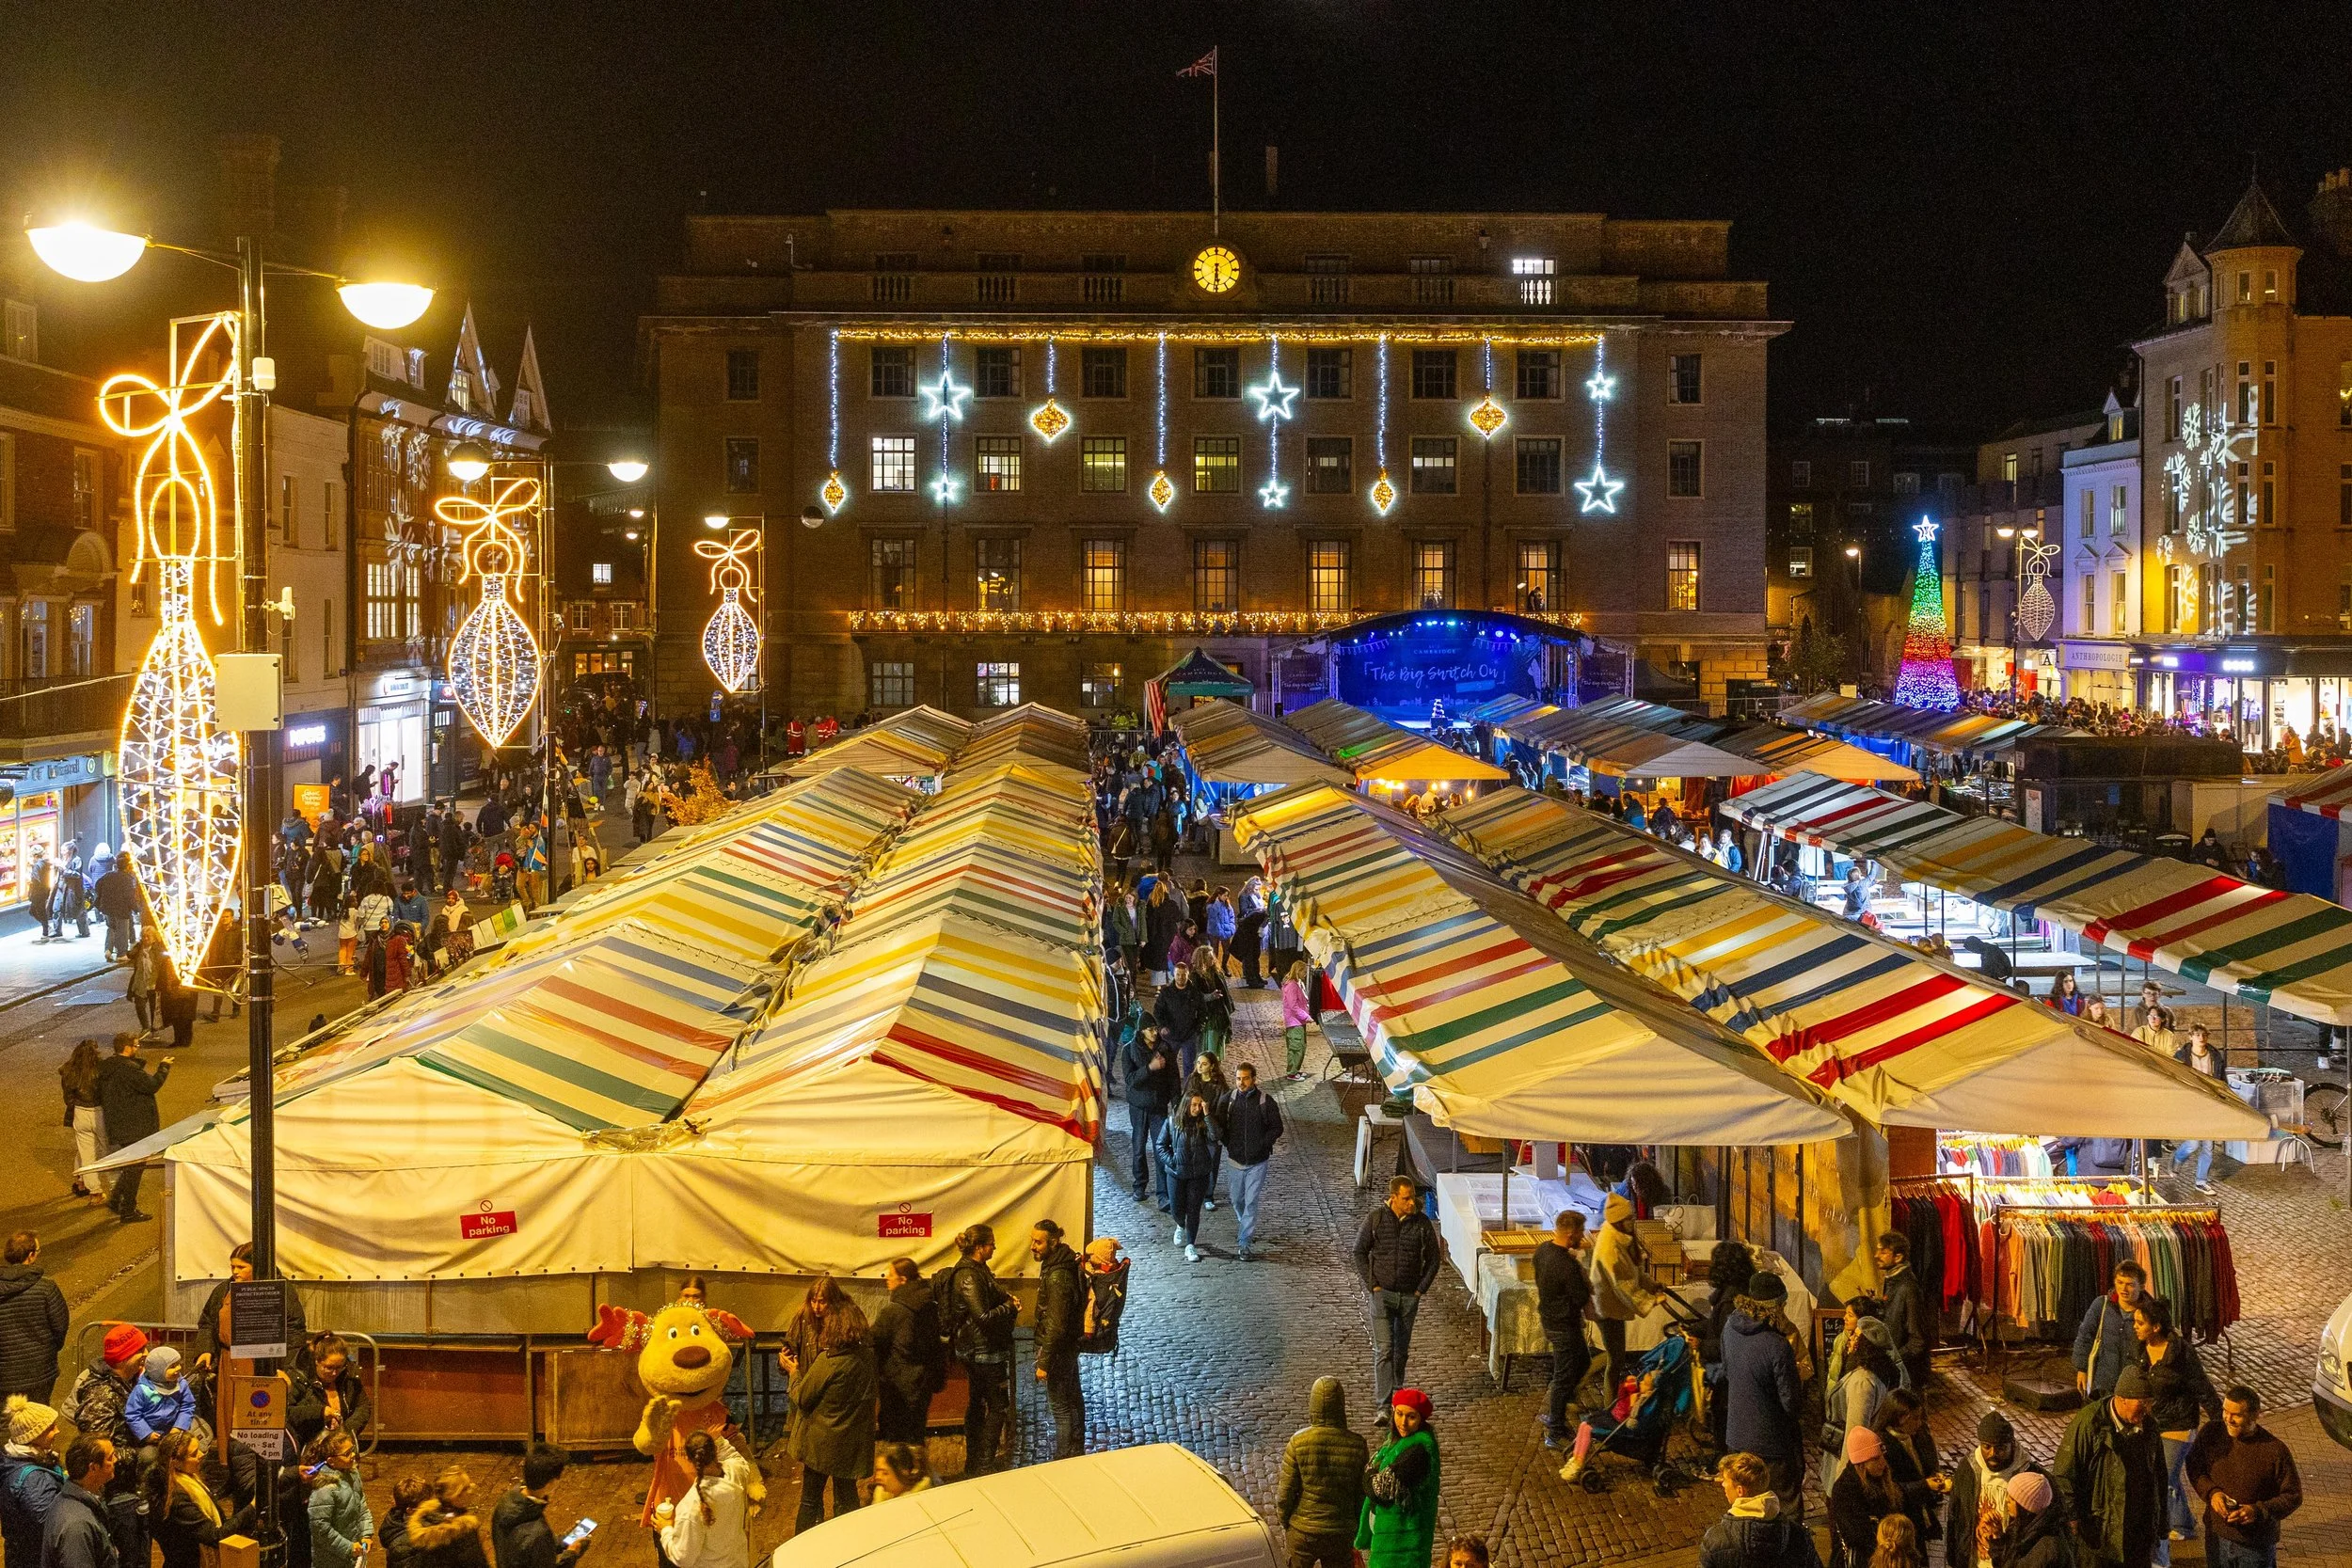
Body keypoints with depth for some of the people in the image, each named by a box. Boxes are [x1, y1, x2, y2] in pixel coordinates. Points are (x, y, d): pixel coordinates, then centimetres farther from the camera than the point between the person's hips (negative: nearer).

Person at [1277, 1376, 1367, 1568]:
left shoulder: (1298, 1442, -14)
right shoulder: (1357, 1445, -10)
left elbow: (1285, 1492, -8)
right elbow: (1362, 1495, -1)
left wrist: (1284, 1523, 9)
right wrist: (1356, 1529, 13)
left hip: (1302, 1531, -1)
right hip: (1341, 1533, 1)